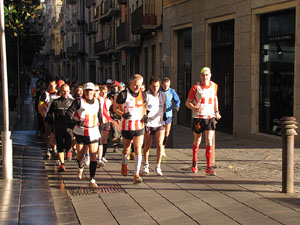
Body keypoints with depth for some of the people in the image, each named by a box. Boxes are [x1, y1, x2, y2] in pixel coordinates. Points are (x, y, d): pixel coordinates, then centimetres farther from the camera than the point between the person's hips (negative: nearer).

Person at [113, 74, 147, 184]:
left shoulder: (143, 94, 2)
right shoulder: (123, 94, -9)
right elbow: (115, 108, 0)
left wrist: (144, 115, 3)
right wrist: (123, 115, -17)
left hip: (139, 126, 2)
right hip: (126, 126, -1)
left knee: (138, 150, -9)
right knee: (126, 149, 14)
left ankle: (136, 175, -7)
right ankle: (124, 163, 47)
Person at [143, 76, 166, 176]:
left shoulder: (163, 95, 5)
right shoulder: (146, 95, -9)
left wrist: (164, 115, 13)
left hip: (159, 123, 2)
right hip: (148, 124, -2)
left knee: (160, 145, -11)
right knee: (147, 145, 10)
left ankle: (158, 166, 2)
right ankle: (146, 164, 33)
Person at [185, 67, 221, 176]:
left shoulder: (214, 86, 4)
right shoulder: (195, 87, -6)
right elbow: (187, 102, -3)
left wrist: (216, 111, 16)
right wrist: (194, 108, -23)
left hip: (210, 117, 2)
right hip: (198, 117, -1)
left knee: (209, 142, -9)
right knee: (197, 141, 13)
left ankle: (208, 168, -9)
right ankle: (194, 162, 38)